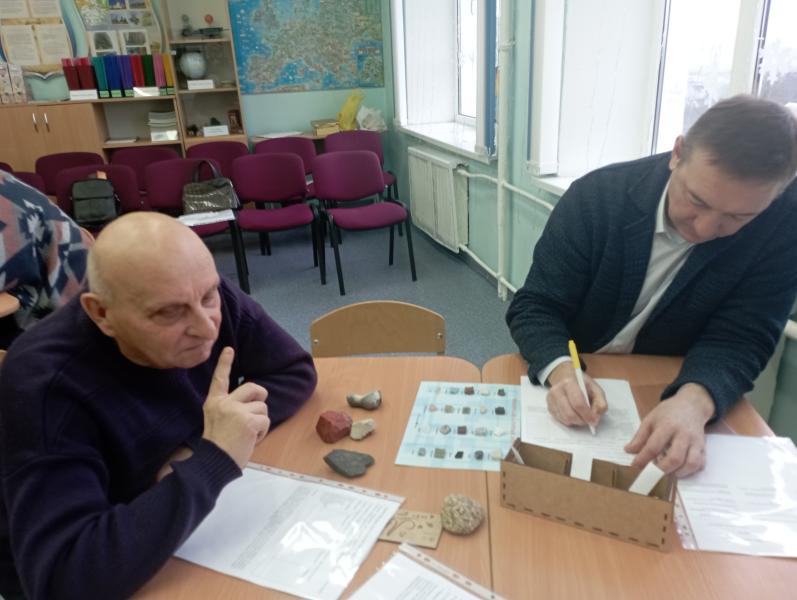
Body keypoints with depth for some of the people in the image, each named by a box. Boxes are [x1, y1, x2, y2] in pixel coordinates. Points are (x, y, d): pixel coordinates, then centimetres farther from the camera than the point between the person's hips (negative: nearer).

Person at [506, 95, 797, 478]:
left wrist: (694, 402, -36)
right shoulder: (598, 195, -17)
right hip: (575, 383, -1)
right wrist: (561, 372, -34)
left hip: (673, 396, 2)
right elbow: (535, 307, -15)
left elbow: (739, 339, -15)